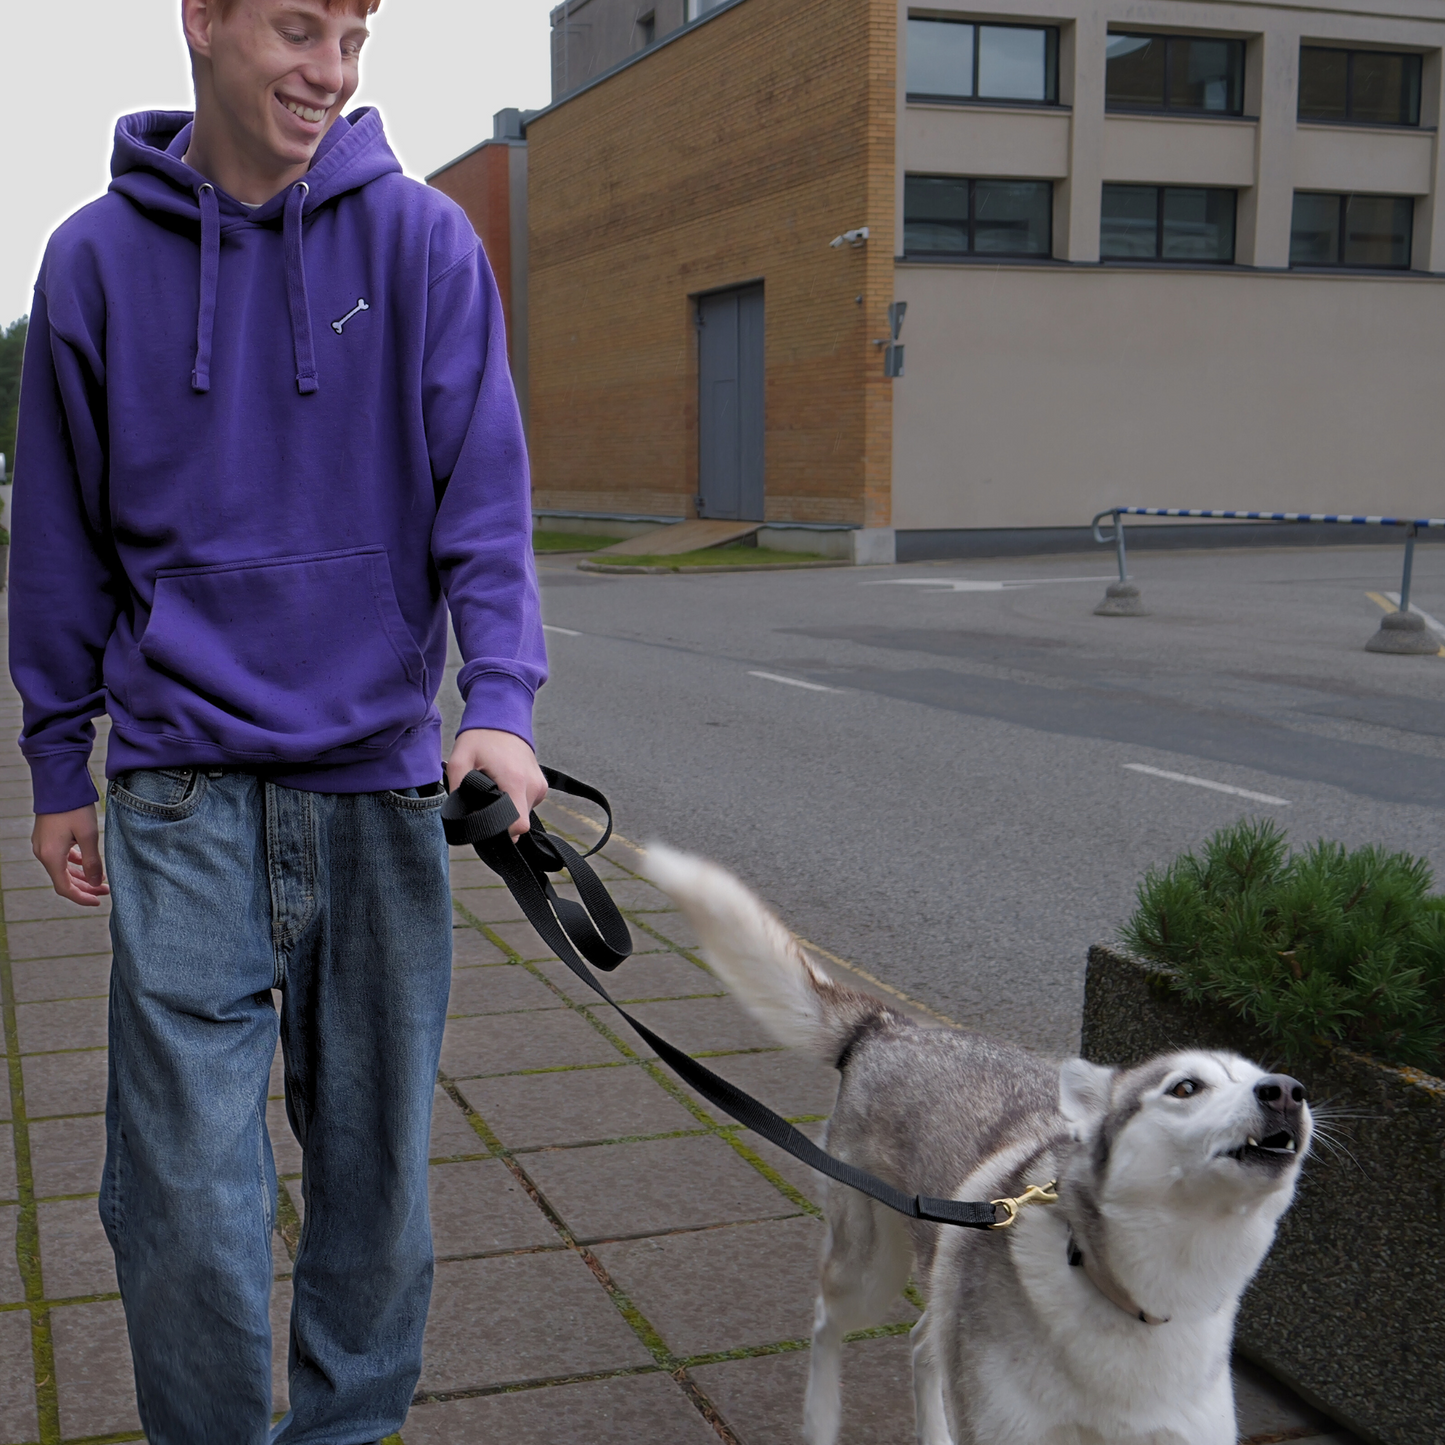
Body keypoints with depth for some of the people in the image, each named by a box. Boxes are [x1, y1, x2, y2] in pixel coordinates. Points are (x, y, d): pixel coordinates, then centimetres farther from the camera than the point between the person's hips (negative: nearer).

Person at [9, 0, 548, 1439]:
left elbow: (484, 490, -4)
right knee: (189, 1185, -3)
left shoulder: (420, 240, 1)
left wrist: (499, 697, -19)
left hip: (380, 775, 1)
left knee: (374, 1153, 10)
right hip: (186, 783, 0)